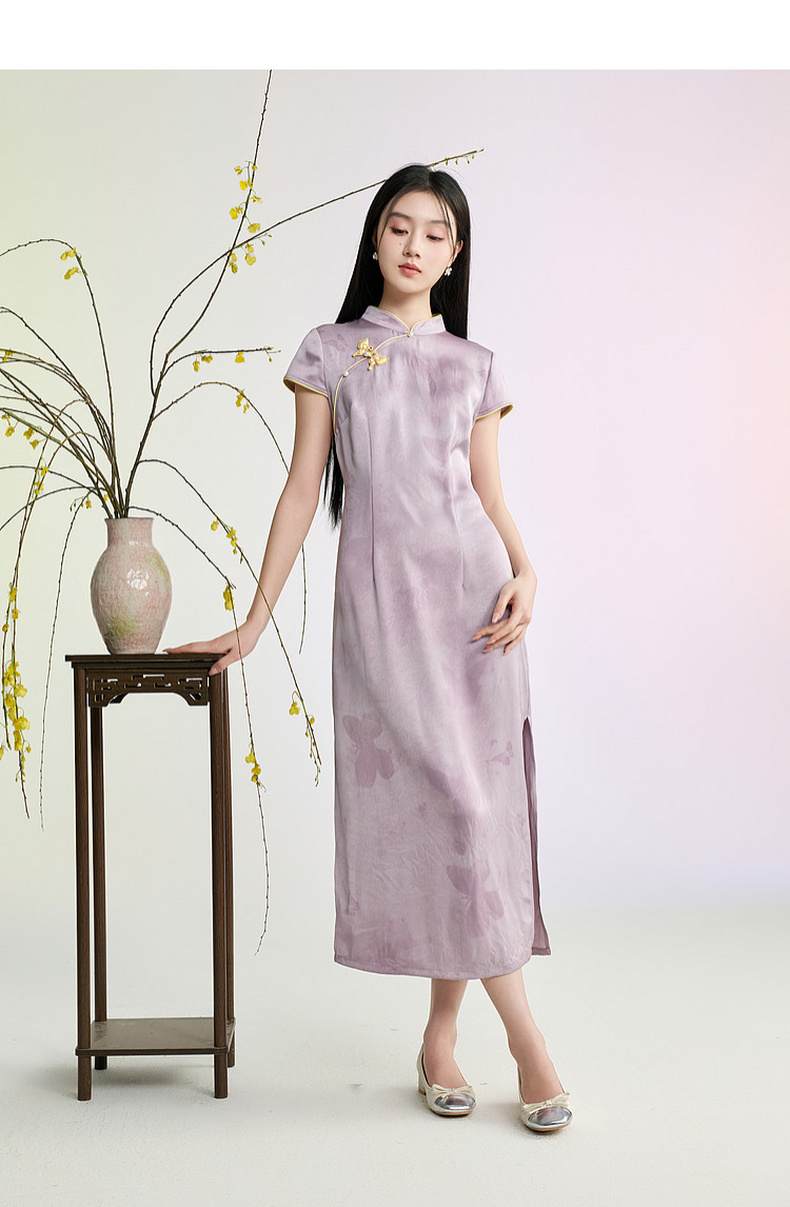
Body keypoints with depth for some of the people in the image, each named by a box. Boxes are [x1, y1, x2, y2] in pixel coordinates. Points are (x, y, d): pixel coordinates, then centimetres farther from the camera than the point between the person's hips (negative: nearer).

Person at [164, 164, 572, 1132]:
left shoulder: (473, 367, 14)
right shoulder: (329, 353, 10)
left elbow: (492, 494, 12)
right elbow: (303, 488, 7)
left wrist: (525, 576, -8)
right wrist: (254, 620, 3)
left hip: (470, 587, 2)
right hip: (378, 590, -2)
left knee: (473, 795, -2)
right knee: (436, 795, -8)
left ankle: (441, 1034, 11)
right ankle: (523, 1031, 0)